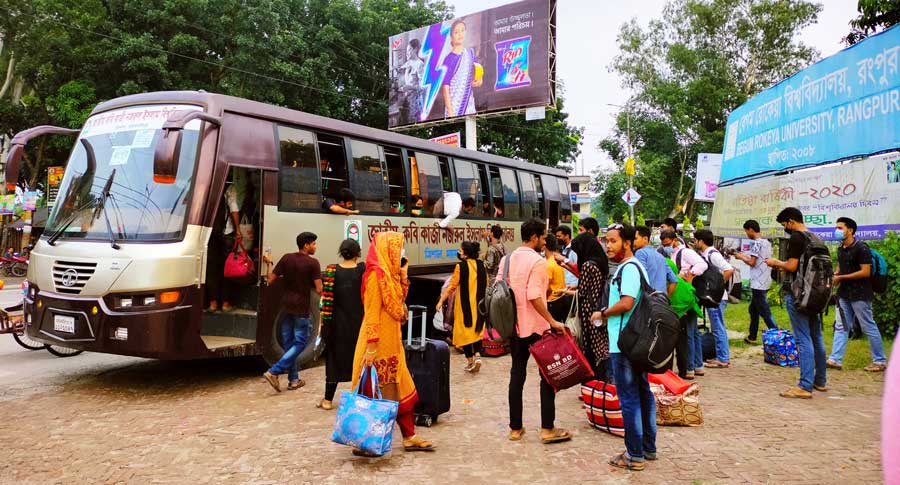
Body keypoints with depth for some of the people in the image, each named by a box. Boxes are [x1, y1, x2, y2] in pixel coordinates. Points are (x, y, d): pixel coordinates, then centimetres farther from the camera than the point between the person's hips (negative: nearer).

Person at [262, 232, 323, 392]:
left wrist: (269, 263, 18)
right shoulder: (313, 263, -12)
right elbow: (319, 290, -15)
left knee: (288, 343, 13)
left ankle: (293, 380, 17)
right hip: (301, 309, -5)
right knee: (299, 343, 4)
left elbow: (270, 280, 3)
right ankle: (274, 371, -8)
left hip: (286, 306, 6)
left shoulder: (286, 258, 0)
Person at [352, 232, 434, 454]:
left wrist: (403, 274, 11)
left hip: (391, 343, 10)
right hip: (379, 345, -10)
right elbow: (372, 313, -21)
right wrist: (371, 346, -24)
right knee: (374, 394, 1)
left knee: (402, 389, 13)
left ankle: (409, 437, 23)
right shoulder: (377, 274, -16)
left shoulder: (388, 273, 12)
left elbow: (400, 301, 20)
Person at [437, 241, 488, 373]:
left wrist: (441, 301, -6)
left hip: (465, 304, -4)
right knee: (477, 330, 16)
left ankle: (470, 361, 10)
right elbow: (486, 285, 8)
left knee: (465, 331, 7)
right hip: (479, 304, 4)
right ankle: (477, 355, -1)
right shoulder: (481, 265, 2)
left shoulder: (460, 266, -13)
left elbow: (452, 286, -12)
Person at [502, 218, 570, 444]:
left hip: (514, 326, 7)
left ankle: (515, 428, 16)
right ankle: (547, 429, 7)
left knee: (517, 374, 11)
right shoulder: (537, 261, -14)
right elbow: (534, 297, -23)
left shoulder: (507, 260, 7)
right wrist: (552, 321, -19)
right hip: (536, 326, -7)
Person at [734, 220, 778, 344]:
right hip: (764, 282, 10)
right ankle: (752, 337, 23)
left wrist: (741, 257, 0)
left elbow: (752, 262, -16)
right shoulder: (767, 242, 13)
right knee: (753, 309, 17)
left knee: (765, 312, -7)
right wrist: (746, 256, 17)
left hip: (759, 283, -10)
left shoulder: (757, 243, -14)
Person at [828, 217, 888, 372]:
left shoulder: (861, 248, -14)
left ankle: (880, 361, 13)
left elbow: (865, 272, -19)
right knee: (841, 327, 7)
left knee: (869, 327, 2)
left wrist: (841, 277, -16)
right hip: (844, 294, 8)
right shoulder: (841, 249, 10)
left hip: (860, 294, -8)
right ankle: (835, 360, 9)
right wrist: (834, 279, 2)